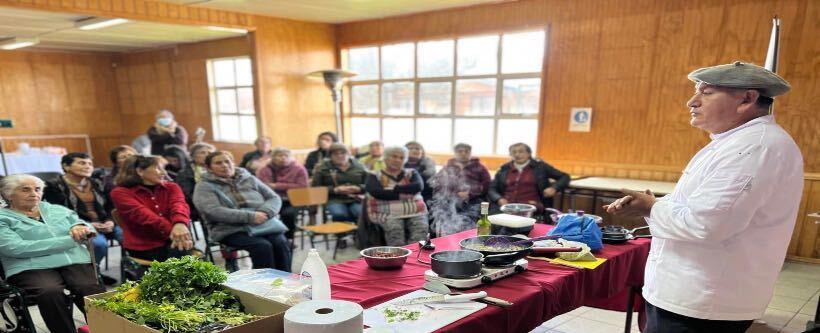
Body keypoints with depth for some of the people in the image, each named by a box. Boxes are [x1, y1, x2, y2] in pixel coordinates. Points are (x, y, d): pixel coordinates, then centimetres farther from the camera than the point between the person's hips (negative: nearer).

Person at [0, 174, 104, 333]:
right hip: (31, 268, -2)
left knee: (93, 290, -30)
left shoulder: (58, 210, 24)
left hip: (75, 261, 3)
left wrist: (80, 228, -8)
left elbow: (90, 230, 20)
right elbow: (16, 248, -8)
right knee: (51, 292, -36)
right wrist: (70, 240, -8)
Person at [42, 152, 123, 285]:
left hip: (105, 225, 5)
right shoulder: (54, 186, 2)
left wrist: (110, 222, -5)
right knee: (99, 243, -36)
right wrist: (87, 225, -17)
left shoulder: (97, 184, 18)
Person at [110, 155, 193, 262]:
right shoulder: (121, 193, 1)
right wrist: (171, 229, -35)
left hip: (170, 241, 3)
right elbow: (142, 214, -18)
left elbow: (178, 204, -14)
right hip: (144, 247, -3)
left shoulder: (171, 187, 10)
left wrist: (180, 223, -39)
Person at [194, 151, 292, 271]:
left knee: (281, 243, -26)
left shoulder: (250, 179, 19)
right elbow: (214, 212, -11)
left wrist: (265, 212, -11)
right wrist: (250, 217, -19)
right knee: (262, 246, -31)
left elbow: (274, 198, 14)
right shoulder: (204, 186, 6)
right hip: (231, 230, -4)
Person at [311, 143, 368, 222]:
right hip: (334, 200, -1)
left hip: (356, 200, 1)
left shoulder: (359, 166, 15)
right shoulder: (322, 168, 11)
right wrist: (335, 190, -10)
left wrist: (358, 189, -10)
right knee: (339, 214, -36)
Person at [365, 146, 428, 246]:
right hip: (388, 214, -2)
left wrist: (394, 188, -7)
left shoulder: (412, 173, 17)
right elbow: (376, 192, -10)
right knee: (395, 229, -34)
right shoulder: (375, 176, 9)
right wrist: (400, 195, -10)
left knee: (421, 228, -29)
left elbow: (418, 186, -4)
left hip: (415, 212, 2)